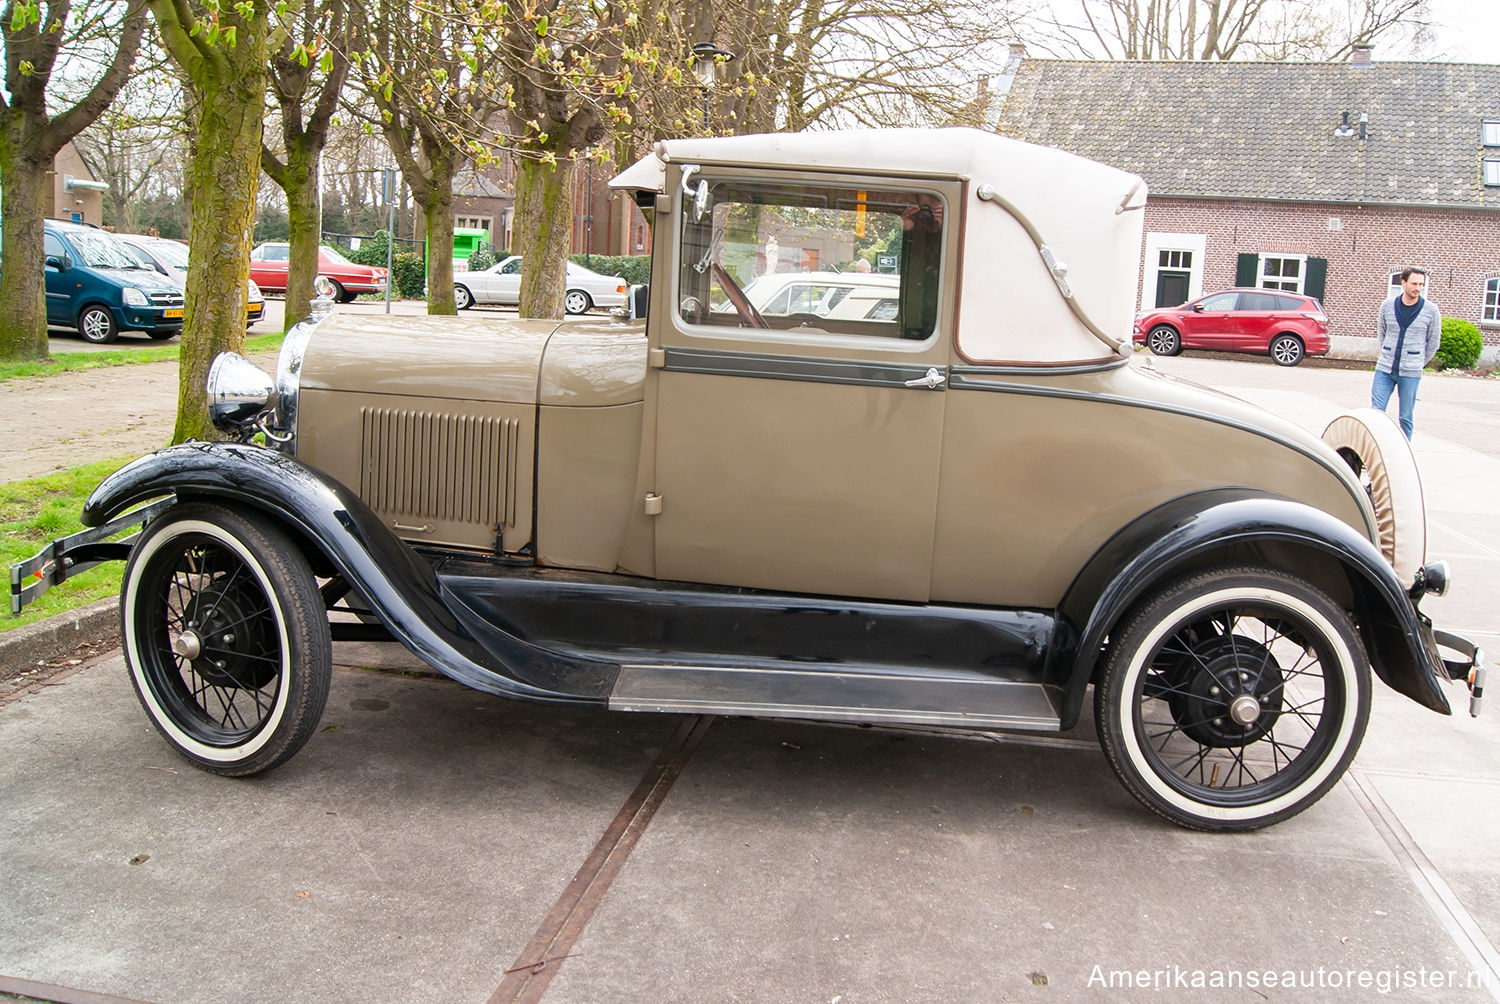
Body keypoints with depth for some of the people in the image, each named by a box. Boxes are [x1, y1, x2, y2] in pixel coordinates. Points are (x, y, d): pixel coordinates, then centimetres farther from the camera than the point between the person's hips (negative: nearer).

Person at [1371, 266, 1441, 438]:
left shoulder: (1431, 311, -2)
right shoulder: (1387, 306, 3)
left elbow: (1433, 343, 8)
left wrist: (1418, 364, 12)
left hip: (1410, 373, -2)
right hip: (1384, 369, 2)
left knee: (1406, 418, 3)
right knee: (1376, 412, -1)